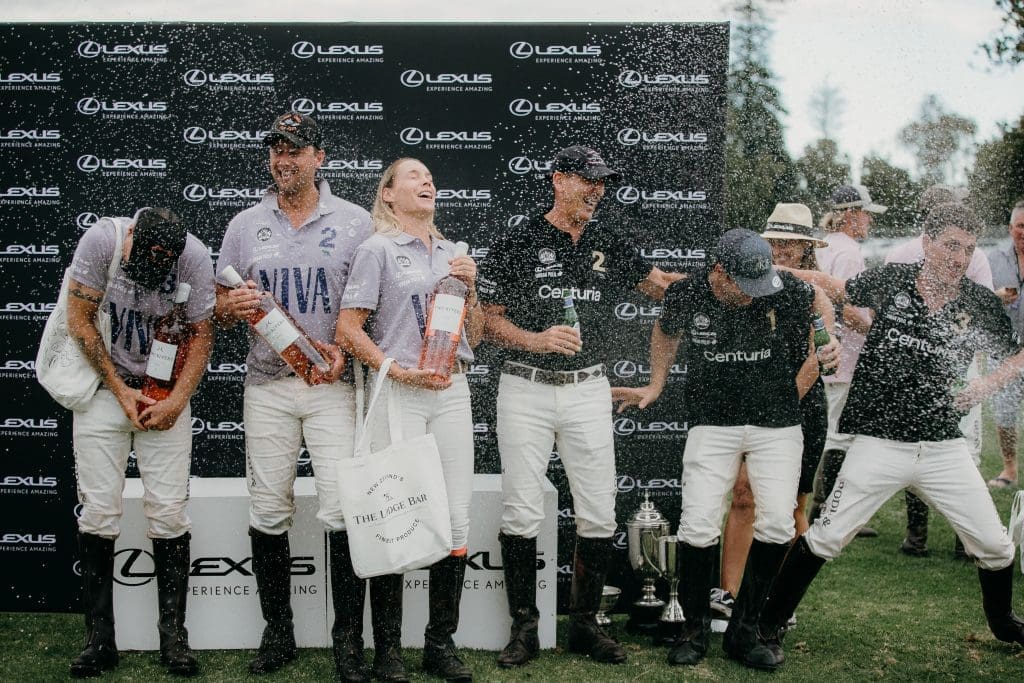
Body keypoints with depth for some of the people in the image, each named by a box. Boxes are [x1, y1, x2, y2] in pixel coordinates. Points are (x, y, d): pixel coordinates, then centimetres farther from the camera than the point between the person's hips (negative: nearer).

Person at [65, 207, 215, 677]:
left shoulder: (195, 257, -15)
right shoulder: (101, 240, -17)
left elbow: (201, 334, -5)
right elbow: (80, 322, -11)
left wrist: (178, 400, -14)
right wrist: (121, 391, -11)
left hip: (166, 391, 0)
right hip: (104, 385, 0)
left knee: (169, 511, -4)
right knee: (99, 511, -3)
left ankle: (173, 637, 7)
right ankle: (100, 641, 7)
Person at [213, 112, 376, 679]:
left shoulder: (354, 222, 4)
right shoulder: (245, 225, 11)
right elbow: (219, 309, 15)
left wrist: (345, 348, -13)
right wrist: (232, 307, -9)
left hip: (333, 382, -2)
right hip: (266, 384, 3)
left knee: (343, 509, -8)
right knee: (268, 511, 5)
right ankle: (277, 633, 19)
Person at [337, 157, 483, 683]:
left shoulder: (451, 253, 19)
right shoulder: (378, 250, 3)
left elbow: (475, 336, 21)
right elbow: (349, 330, -4)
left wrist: (469, 287, 5)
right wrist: (401, 372, -13)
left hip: (453, 392, 5)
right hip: (398, 395, -5)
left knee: (456, 518, 2)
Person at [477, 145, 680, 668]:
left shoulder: (609, 246, 11)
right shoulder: (516, 243, -1)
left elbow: (661, 286, 21)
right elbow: (488, 319, -2)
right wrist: (536, 340, -18)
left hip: (588, 391, 3)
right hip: (526, 390, -3)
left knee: (598, 514, 2)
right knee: (521, 512, -2)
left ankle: (585, 625, 18)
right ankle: (524, 629, 12)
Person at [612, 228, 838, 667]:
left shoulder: (785, 289, -11)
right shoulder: (685, 295, -9)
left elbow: (819, 300, 13)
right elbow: (666, 332, 14)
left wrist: (832, 340, -1)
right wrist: (655, 386, 13)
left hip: (776, 423, 0)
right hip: (713, 423, 0)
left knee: (777, 522, -11)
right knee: (698, 524, -10)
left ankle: (743, 628, 7)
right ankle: (695, 630, 10)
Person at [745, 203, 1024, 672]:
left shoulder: (980, 304, 4)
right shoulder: (890, 280, -2)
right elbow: (836, 288, 14)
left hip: (943, 446, 3)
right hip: (879, 443, -3)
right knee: (826, 538, -11)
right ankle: (768, 630, 4)